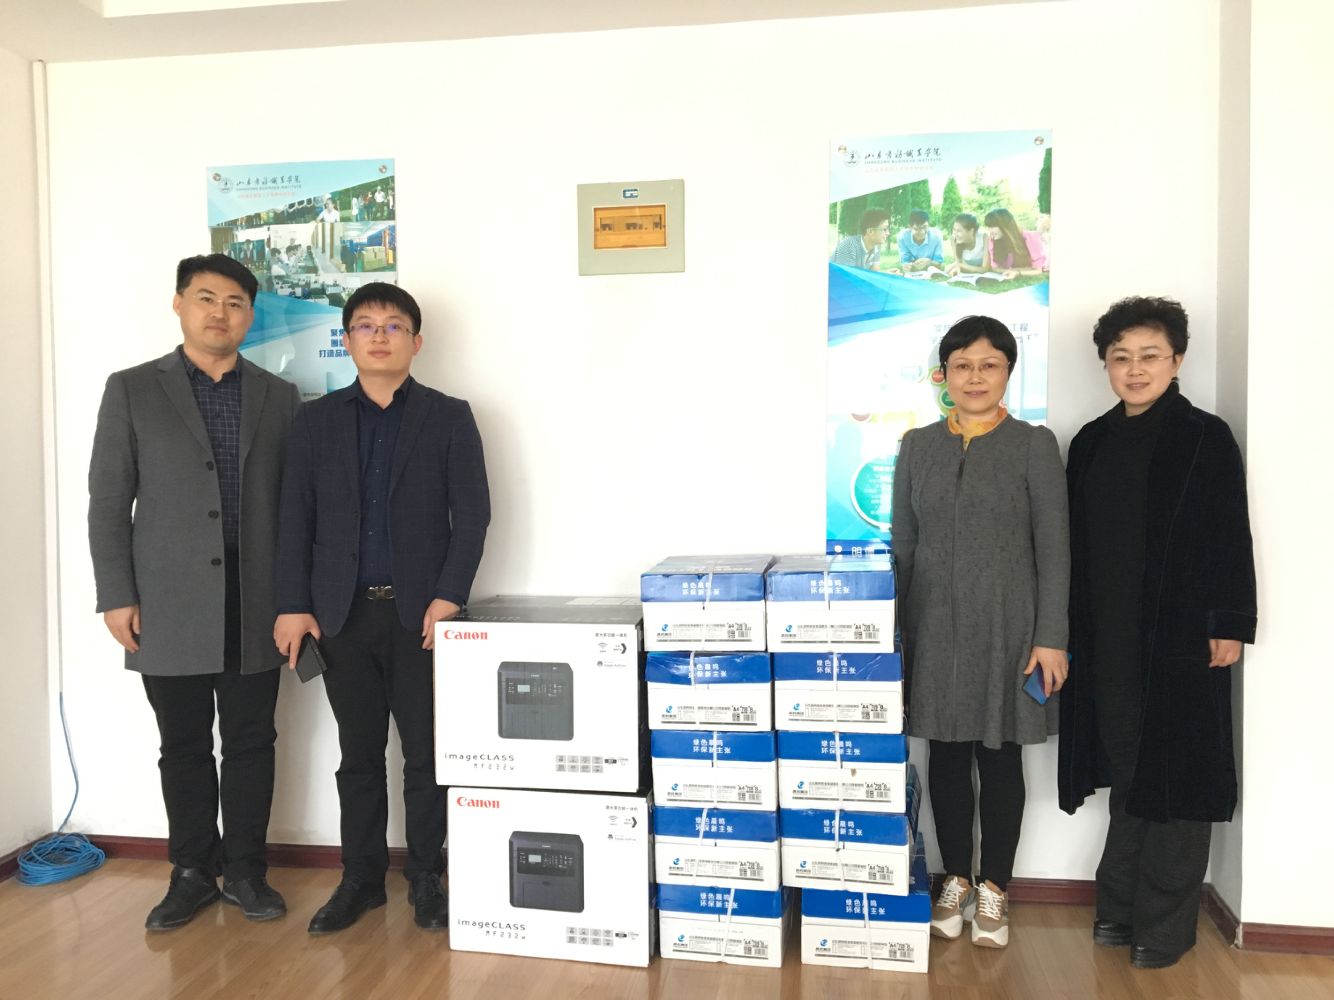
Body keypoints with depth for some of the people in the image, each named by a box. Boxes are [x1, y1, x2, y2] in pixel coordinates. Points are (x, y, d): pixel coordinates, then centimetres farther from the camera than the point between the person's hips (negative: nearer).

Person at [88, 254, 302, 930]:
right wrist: (116, 596, -5)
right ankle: (192, 873, 26)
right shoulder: (132, 390, 4)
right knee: (184, 748, 10)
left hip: (255, 609, 1)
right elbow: (108, 500, 1)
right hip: (169, 611, -1)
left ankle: (244, 870, 24)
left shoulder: (279, 398, 8)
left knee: (250, 744, 8)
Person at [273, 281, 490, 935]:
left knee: (426, 752, 5)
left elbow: (470, 514, -2)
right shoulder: (316, 420, 9)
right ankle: (361, 879, 24)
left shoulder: (449, 417, 3)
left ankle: (425, 879, 20)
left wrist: (448, 597, -11)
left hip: (420, 611, -2)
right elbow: (296, 518, 7)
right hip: (343, 612, 2)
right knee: (359, 754, 10)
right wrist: (293, 605, 0)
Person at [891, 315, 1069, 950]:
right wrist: (892, 631, 5)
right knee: (946, 755, 10)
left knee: (1000, 756, 8)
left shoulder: (1034, 445, -2)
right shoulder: (917, 447, 6)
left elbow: (1053, 548, -4)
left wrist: (1051, 637, -9)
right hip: (934, 627, 2)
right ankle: (955, 881, 27)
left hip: (1006, 627, -2)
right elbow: (902, 545, 8)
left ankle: (994, 888, 24)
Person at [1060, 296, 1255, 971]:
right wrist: (1071, 627, 9)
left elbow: (1231, 539, -6)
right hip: (1108, 640, 4)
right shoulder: (1091, 442, 10)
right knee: (1126, 775, 13)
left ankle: (1165, 923, 18)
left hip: (1181, 637, -4)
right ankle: (1119, 906, 26)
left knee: (1175, 778, 5)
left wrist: (1230, 625, -10)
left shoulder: (1205, 437, -3)